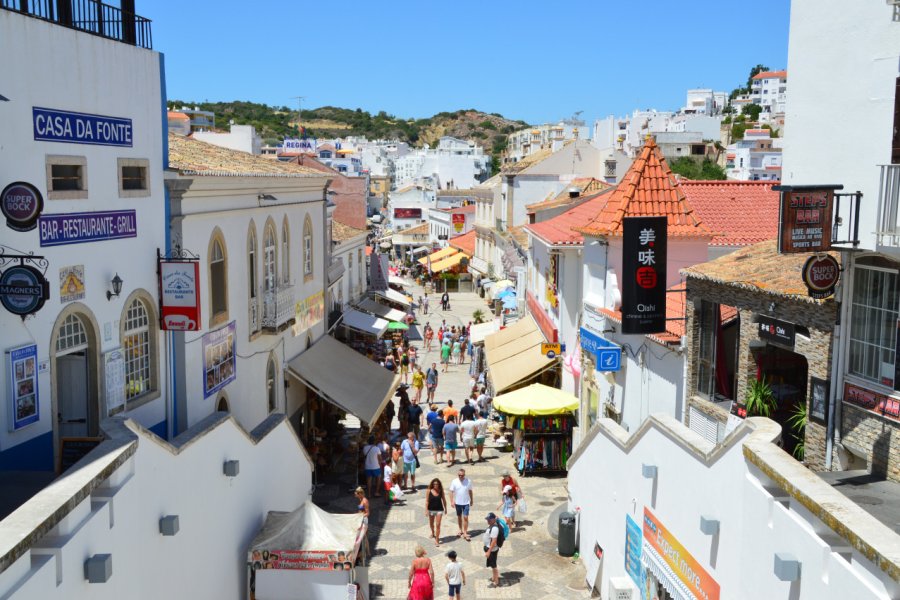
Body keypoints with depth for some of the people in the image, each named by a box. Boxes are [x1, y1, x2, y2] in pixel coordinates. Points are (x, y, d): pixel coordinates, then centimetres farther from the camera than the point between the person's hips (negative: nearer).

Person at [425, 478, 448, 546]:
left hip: (439, 510, -1)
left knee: (438, 525, -9)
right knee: (431, 524, 21)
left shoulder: (441, 491, -7)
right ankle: (433, 533, 52)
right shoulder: (429, 491, -9)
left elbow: (444, 500, 3)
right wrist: (426, 510, -11)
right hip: (431, 510, 1)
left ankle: (437, 540, -4)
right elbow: (427, 501, -7)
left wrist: (445, 509, 9)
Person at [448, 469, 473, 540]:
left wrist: (472, 500, 10)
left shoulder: (468, 481, -8)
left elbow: (470, 491, 4)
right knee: (459, 517, 15)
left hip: (466, 503, -1)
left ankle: (465, 533, -1)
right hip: (458, 502, 2)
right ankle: (461, 530, 31)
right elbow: (451, 491, -6)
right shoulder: (454, 481, -9)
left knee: (465, 517, -6)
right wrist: (452, 500, -15)